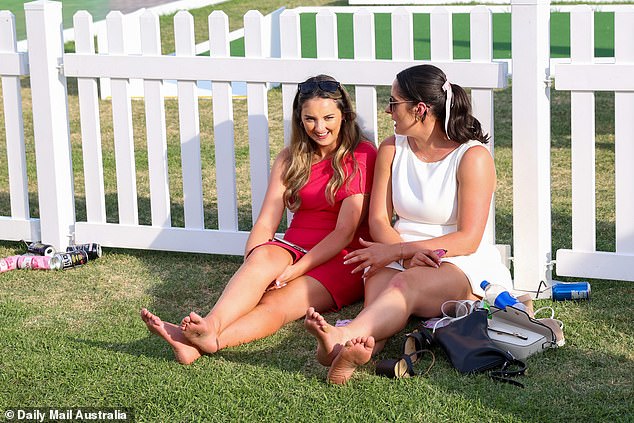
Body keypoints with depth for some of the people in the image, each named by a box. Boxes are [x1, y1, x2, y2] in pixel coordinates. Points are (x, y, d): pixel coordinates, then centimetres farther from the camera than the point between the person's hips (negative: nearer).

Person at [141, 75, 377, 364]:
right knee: (264, 256, -33)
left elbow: (346, 231, -11)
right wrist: (252, 267, -17)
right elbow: (266, 223, 3)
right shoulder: (290, 159, 13)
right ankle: (211, 325, -59)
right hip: (293, 251, 4)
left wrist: (295, 270, -20)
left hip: (343, 261, -4)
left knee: (275, 305, -32)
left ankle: (203, 343, -59)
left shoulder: (363, 156, -4)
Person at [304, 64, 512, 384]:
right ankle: (357, 348, -66)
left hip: (463, 265, -4)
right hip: (399, 257, 5)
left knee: (407, 282, -38)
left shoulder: (473, 157, -7)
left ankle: (342, 336, -65)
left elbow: (468, 240, -14)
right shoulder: (392, 150, 11)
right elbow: (378, 220, 6)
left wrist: (395, 250, -21)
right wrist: (409, 254, -17)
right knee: (378, 302, -32)